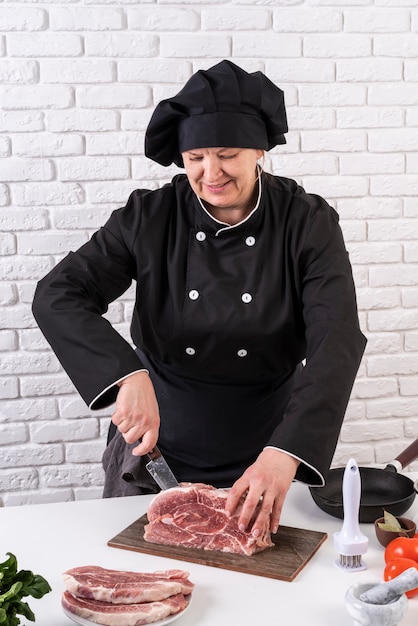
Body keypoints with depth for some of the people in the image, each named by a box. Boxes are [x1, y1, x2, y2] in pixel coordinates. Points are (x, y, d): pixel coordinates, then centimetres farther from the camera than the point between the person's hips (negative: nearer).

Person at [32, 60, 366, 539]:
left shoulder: (308, 224, -13)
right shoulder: (148, 218, -11)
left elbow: (337, 342, -21)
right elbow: (57, 295, -15)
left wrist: (285, 453, -35)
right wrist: (128, 375, -32)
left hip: (267, 463, 0)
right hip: (156, 453, 1)